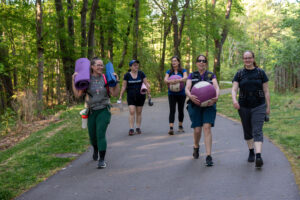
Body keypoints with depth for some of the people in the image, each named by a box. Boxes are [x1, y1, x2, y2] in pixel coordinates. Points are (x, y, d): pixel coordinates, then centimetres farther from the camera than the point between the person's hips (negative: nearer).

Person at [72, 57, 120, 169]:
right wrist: (73, 80, -11)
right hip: (92, 111, 2)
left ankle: (102, 160, -12)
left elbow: (115, 94, -6)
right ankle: (96, 149, 51)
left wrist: (117, 81, -16)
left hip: (103, 110, -2)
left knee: (101, 134, -17)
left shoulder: (106, 79, -3)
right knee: (92, 135, 16)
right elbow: (78, 95, -6)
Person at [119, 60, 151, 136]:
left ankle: (138, 128, 16)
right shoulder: (127, 75, 0)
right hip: (131, 96, -1)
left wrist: (149, 93, 0)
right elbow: (124, 86, 3)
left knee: (139, 112, 6)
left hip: (140, 96, 1)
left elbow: (146, 84, 4)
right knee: (132, 112, -10)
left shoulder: (141, 74, 1)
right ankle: (131, 129, -9)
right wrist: (120, 96, -1)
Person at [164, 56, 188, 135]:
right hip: (172, 94, 0)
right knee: (172, 110, -9)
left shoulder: (183, 71, 3)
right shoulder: (169, 71, 6)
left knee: (180, 110, 9)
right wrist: (169, 81, -33)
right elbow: (165, 79, -9)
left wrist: (178, 80, -37)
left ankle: (180, 126, 26)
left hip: (181, 93, 0)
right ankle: (171, 128, -15)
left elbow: (185, 78, -16)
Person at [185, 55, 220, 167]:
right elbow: (187, 88, -2)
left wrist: (216, 97, -26)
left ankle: (209, 156, -15)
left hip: (209, 105, 0)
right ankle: (196, 147, 31)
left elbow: (216, 87, -4)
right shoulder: (192, 76, 11)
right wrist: (190, 96, -25)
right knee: (197, 130, -3)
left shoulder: (211, 75, 10)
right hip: (195, 105, 1)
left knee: (207, 127, -15)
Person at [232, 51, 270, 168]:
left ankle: (258, 156, -22)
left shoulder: (260, 73, 1)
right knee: (247, 131, 13)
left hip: (258, 106, -2)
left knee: (257, 131, -12)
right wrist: (234, 100, -25)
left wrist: (268, 107, 1)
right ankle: (251, 152, 30)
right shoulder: (239, 74, 4)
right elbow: (234, 89, -4)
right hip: (244, 107, 2)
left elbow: (266, 91, 4)